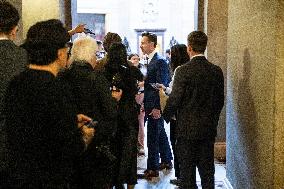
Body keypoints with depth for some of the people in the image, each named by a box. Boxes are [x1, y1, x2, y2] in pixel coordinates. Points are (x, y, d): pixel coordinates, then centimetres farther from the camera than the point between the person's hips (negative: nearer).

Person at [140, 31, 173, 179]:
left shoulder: (159, 62, -16)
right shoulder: (151, 61, 13)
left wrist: (156, 107, -23)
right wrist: (146, 104, 16)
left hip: (155, 106, -10)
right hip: (152, 105, 10)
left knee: (153, 136, -4)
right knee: (160, 134, 18)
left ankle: (152, 168, 4)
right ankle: (166, 161, 31)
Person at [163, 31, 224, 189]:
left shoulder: (183, 71, -14)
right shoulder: (216, 71, 0)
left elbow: (175, 99, -13)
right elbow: (220, 100, 7)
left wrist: (166, 116, 5)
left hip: (187, 128, -4)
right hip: (209, 128, 4)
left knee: (187, 170, 5)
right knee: (207, 170, 12)